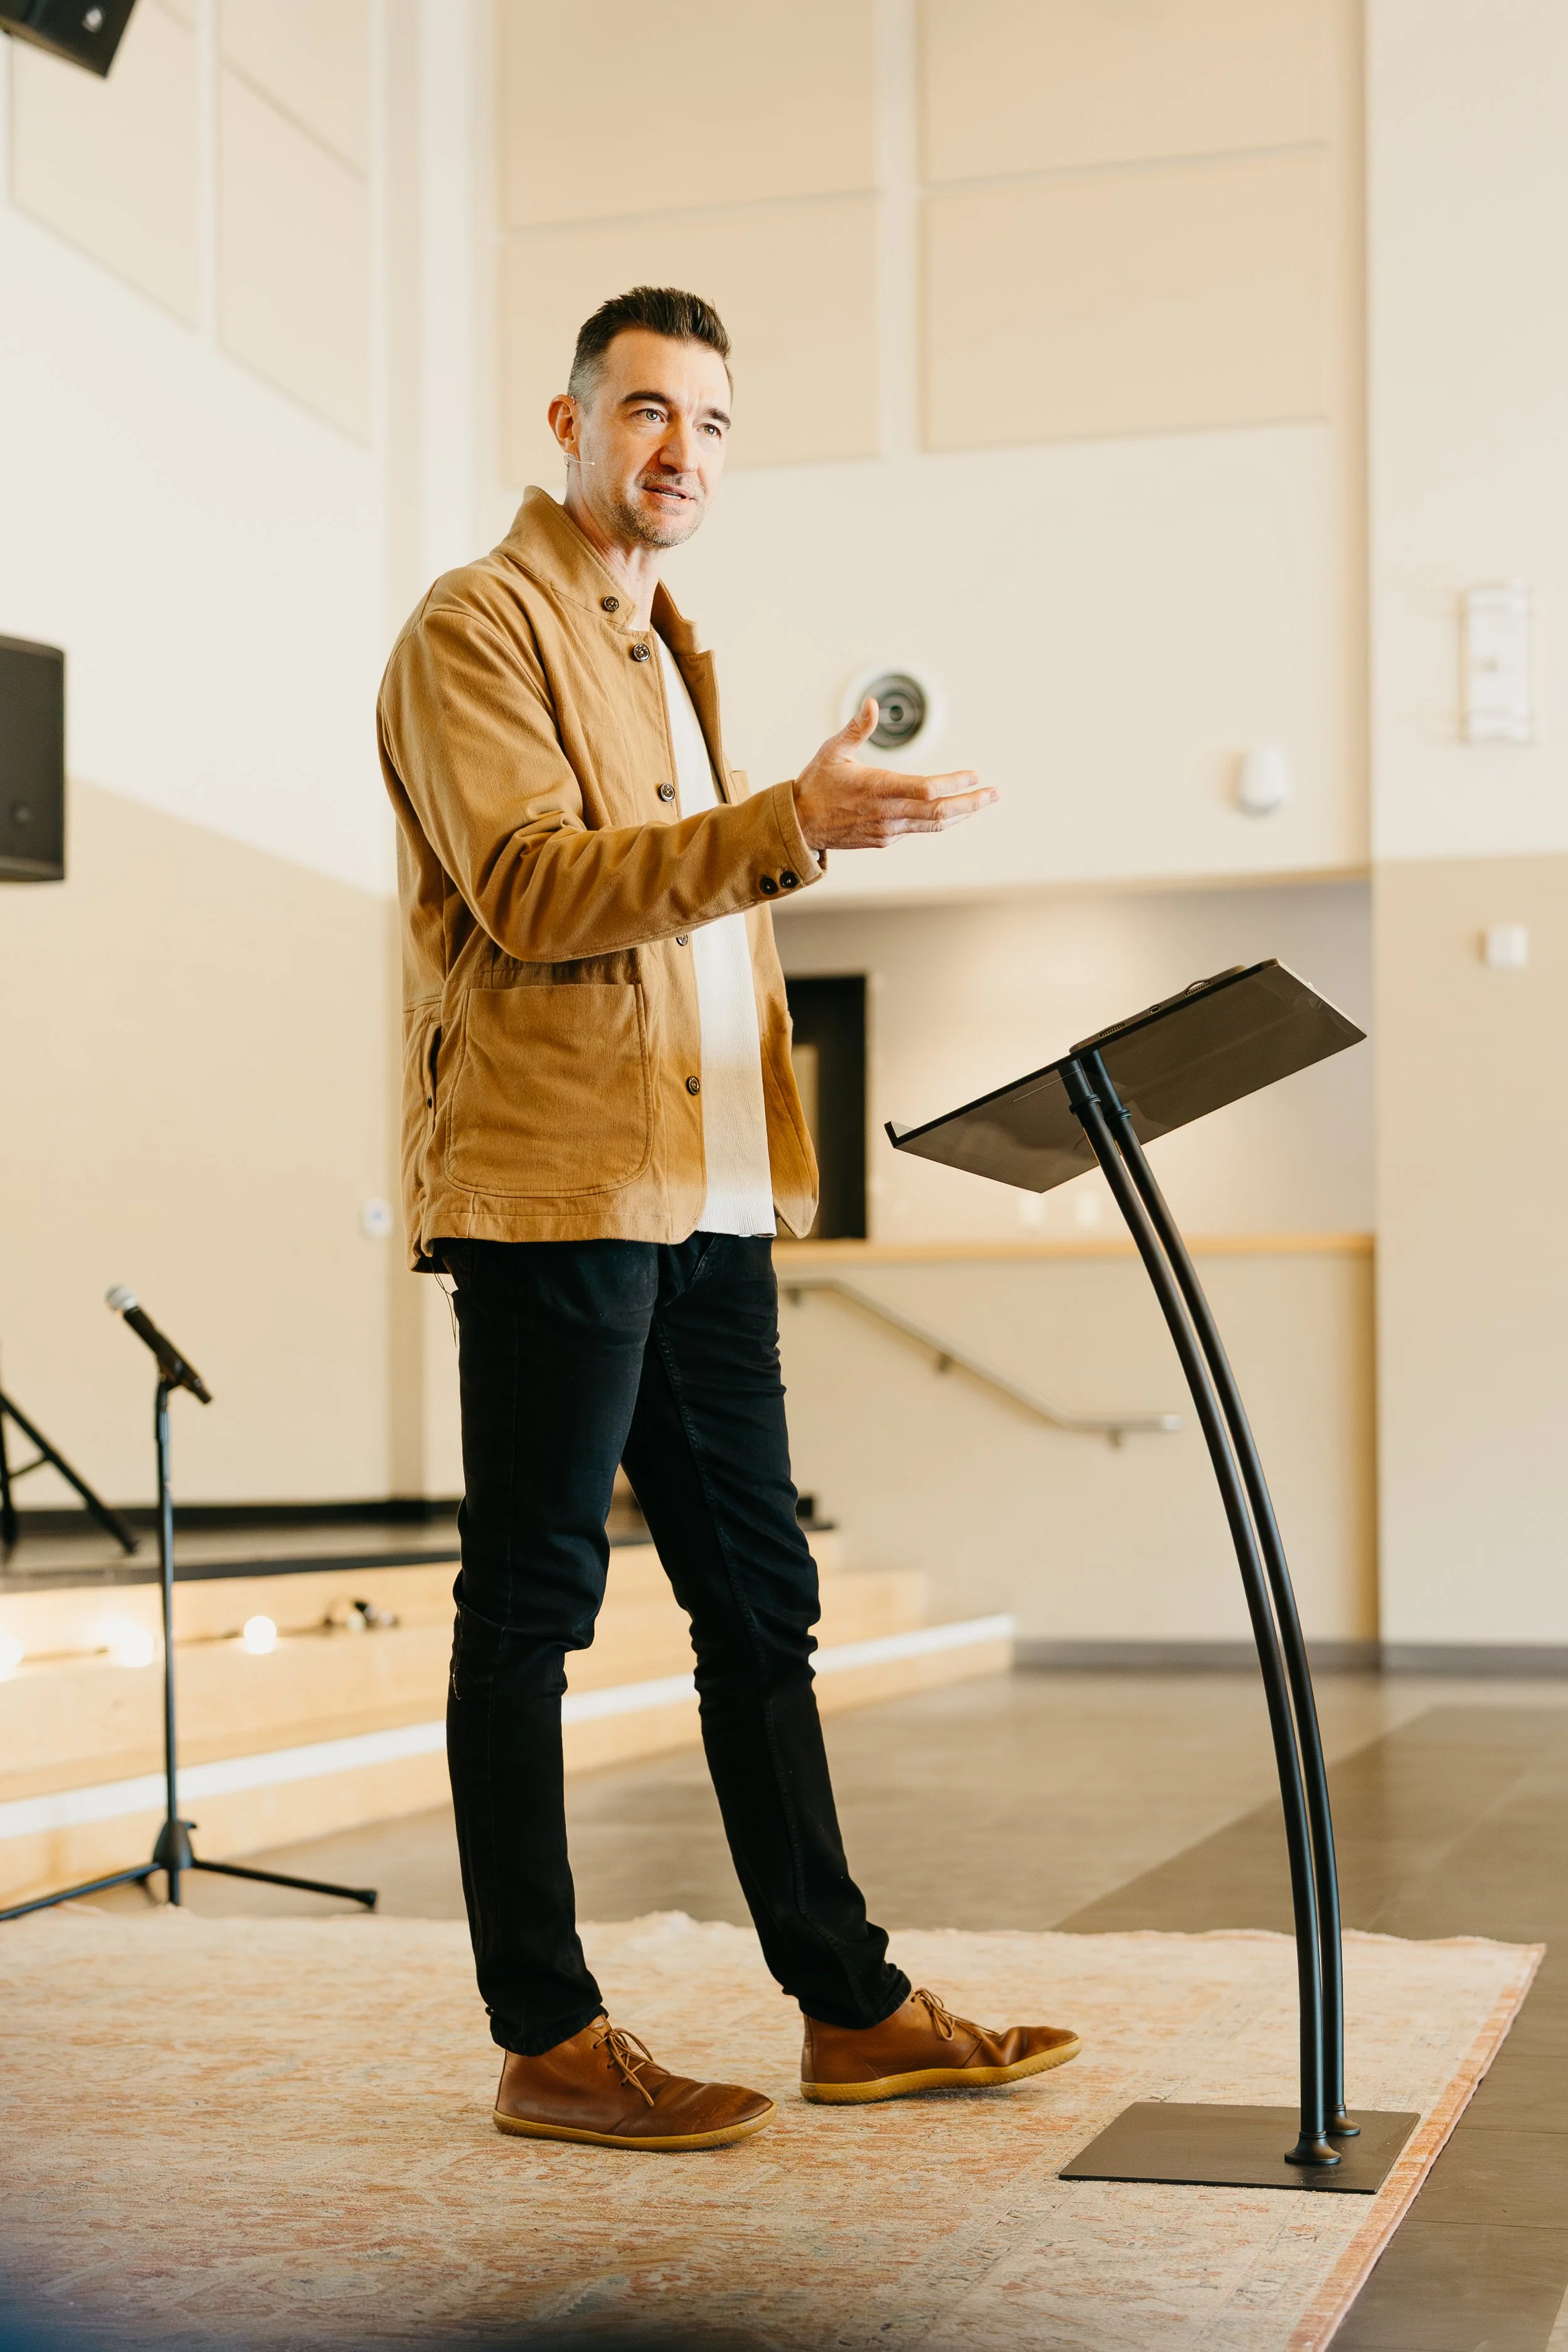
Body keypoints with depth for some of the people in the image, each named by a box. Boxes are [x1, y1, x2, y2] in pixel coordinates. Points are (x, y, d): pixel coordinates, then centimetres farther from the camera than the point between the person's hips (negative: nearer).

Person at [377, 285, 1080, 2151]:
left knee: (760, 1600, 10)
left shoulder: (665, 647, 24)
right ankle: (548, 2044, 4)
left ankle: (851, 2009, 17)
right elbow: (532, 887, -17)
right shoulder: (477, 628, -3)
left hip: (704, 1195, 9)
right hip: (555, 1188, -9)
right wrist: (793, 825, -26)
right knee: (529, 1610, -2)